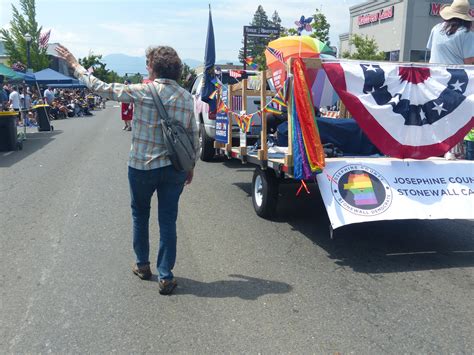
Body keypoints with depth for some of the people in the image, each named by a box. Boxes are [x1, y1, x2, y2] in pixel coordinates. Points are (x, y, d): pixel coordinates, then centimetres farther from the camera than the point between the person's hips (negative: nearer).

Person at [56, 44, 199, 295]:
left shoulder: (142, 92, -12)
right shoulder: (186, 97, 0)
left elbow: (100, 87, -3)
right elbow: (194, 136, 4)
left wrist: (75, 64, 10)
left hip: (142, 167, -3)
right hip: (175, 169, 3)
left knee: (140, 215, 19)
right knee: (168, 222, 8)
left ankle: (142, 265, 33)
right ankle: (165, 276, 12)